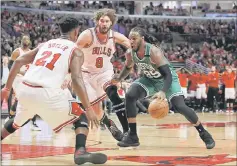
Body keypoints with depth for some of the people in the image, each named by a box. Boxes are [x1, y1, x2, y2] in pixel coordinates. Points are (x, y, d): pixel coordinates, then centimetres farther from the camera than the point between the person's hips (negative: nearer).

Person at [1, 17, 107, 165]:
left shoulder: (45, 44, 24)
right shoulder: (75, 50, 8)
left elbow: (19, 61, 19)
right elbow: (76, 79, -7)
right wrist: (89, 109, -9)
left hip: (24, 90, 6)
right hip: (46, 94, -6)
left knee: (18, 121, 36)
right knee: (82, 118, 9)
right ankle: (80, 151, -14)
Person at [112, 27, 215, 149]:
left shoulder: (154, 52, -34)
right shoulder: (130, 54, -16)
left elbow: (168, 75, -38)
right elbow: (128, 68, 8)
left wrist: (163, 92, -54)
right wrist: (119, 78, -11)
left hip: (167, 79, -5)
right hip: (150, 80, 5)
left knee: (180, 107, -20)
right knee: (130, 96, -18)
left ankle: (203, 134, 2)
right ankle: (132, 136, -9)